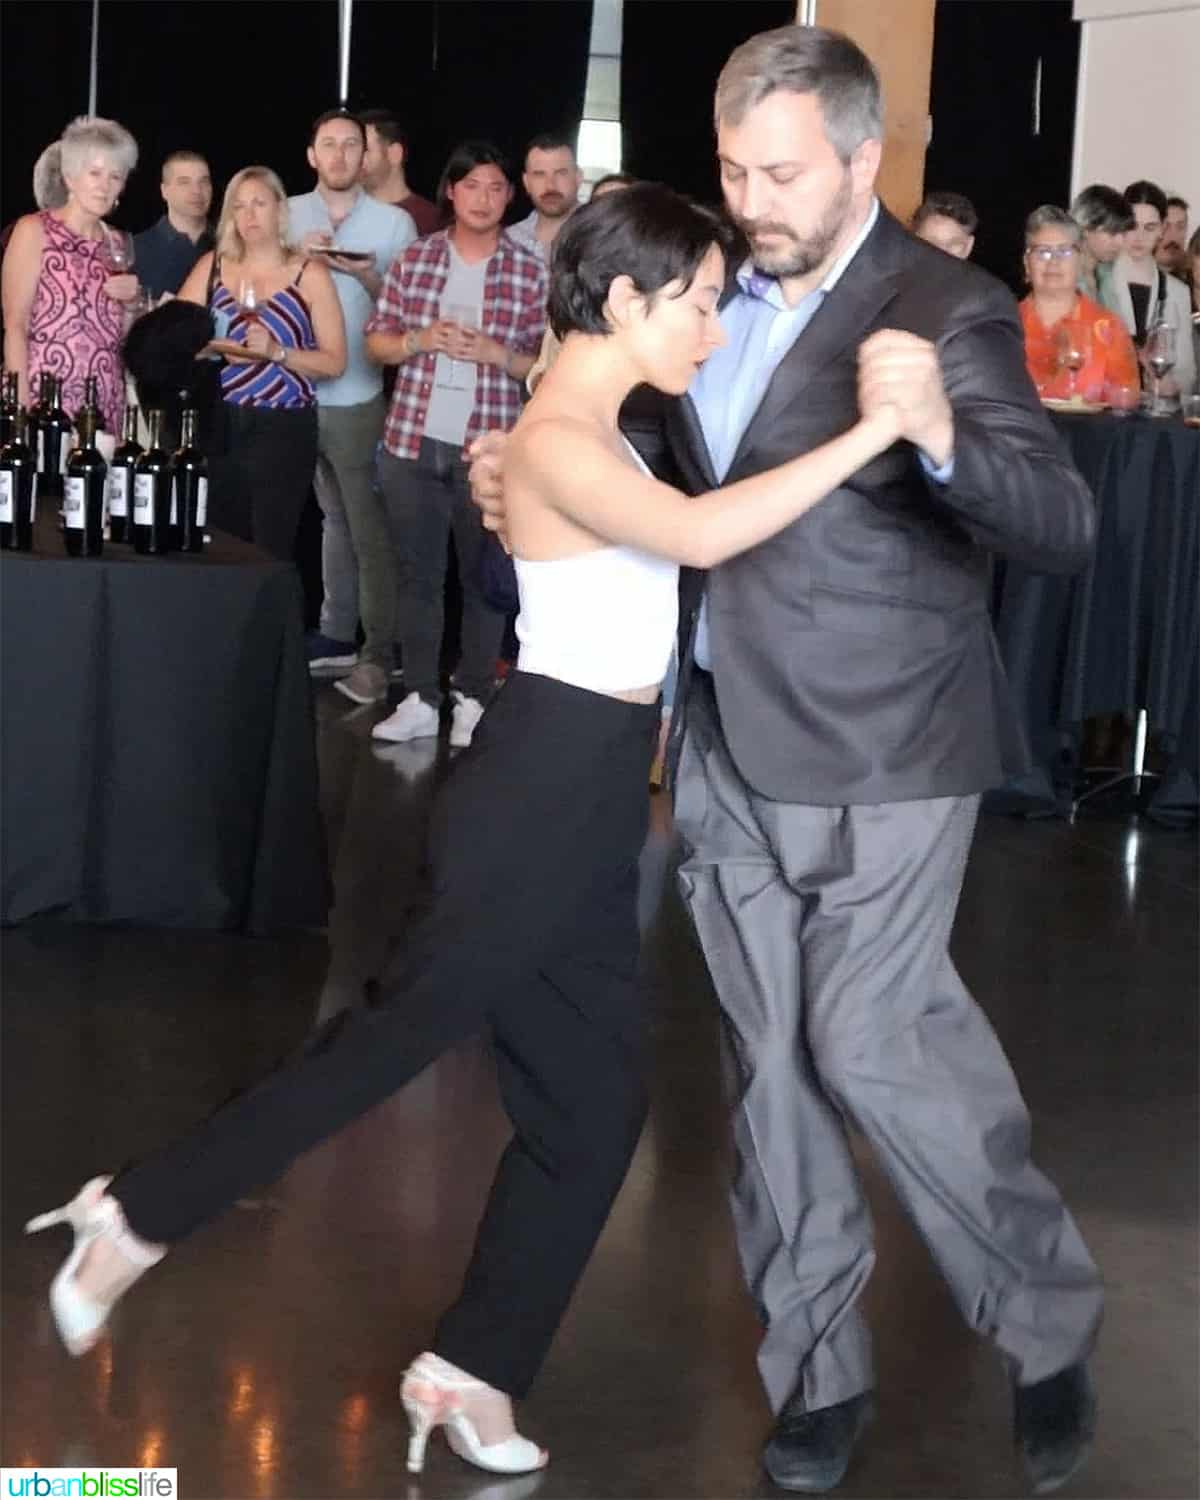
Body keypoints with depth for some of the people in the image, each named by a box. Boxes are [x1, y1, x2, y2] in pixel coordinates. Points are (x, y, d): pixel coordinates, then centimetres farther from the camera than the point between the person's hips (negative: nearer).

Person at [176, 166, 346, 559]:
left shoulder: (309, 275, 1)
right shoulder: (212, 265, 10)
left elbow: (335, 362, -2)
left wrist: (277, 352, -14)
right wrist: (217, 347, -13)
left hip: (284, 429, -3)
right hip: (221, 424, 3)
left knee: (270, 554, -7)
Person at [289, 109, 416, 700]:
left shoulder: (395, 222, -1)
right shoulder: (289, 215, 6)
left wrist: (371, 279, -18)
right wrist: (299, 258, -13)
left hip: (359, 397, -3)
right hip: (296, 393, 3)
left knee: (370, 528, -2)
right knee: (331, 517, 15)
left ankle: (380, 654, -1)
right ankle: (337, 633, 24)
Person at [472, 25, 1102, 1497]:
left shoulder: (947, 313, -13)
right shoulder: (720, 289, 6)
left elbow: (1063, 528, -24)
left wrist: (942, 437, -43)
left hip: (878, 755, -6)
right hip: (727, 742, 6)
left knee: (872, 1041, -8)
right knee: (772, 1058, 10)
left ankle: (1048, 1327, 14)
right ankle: (818, 1367, 23)